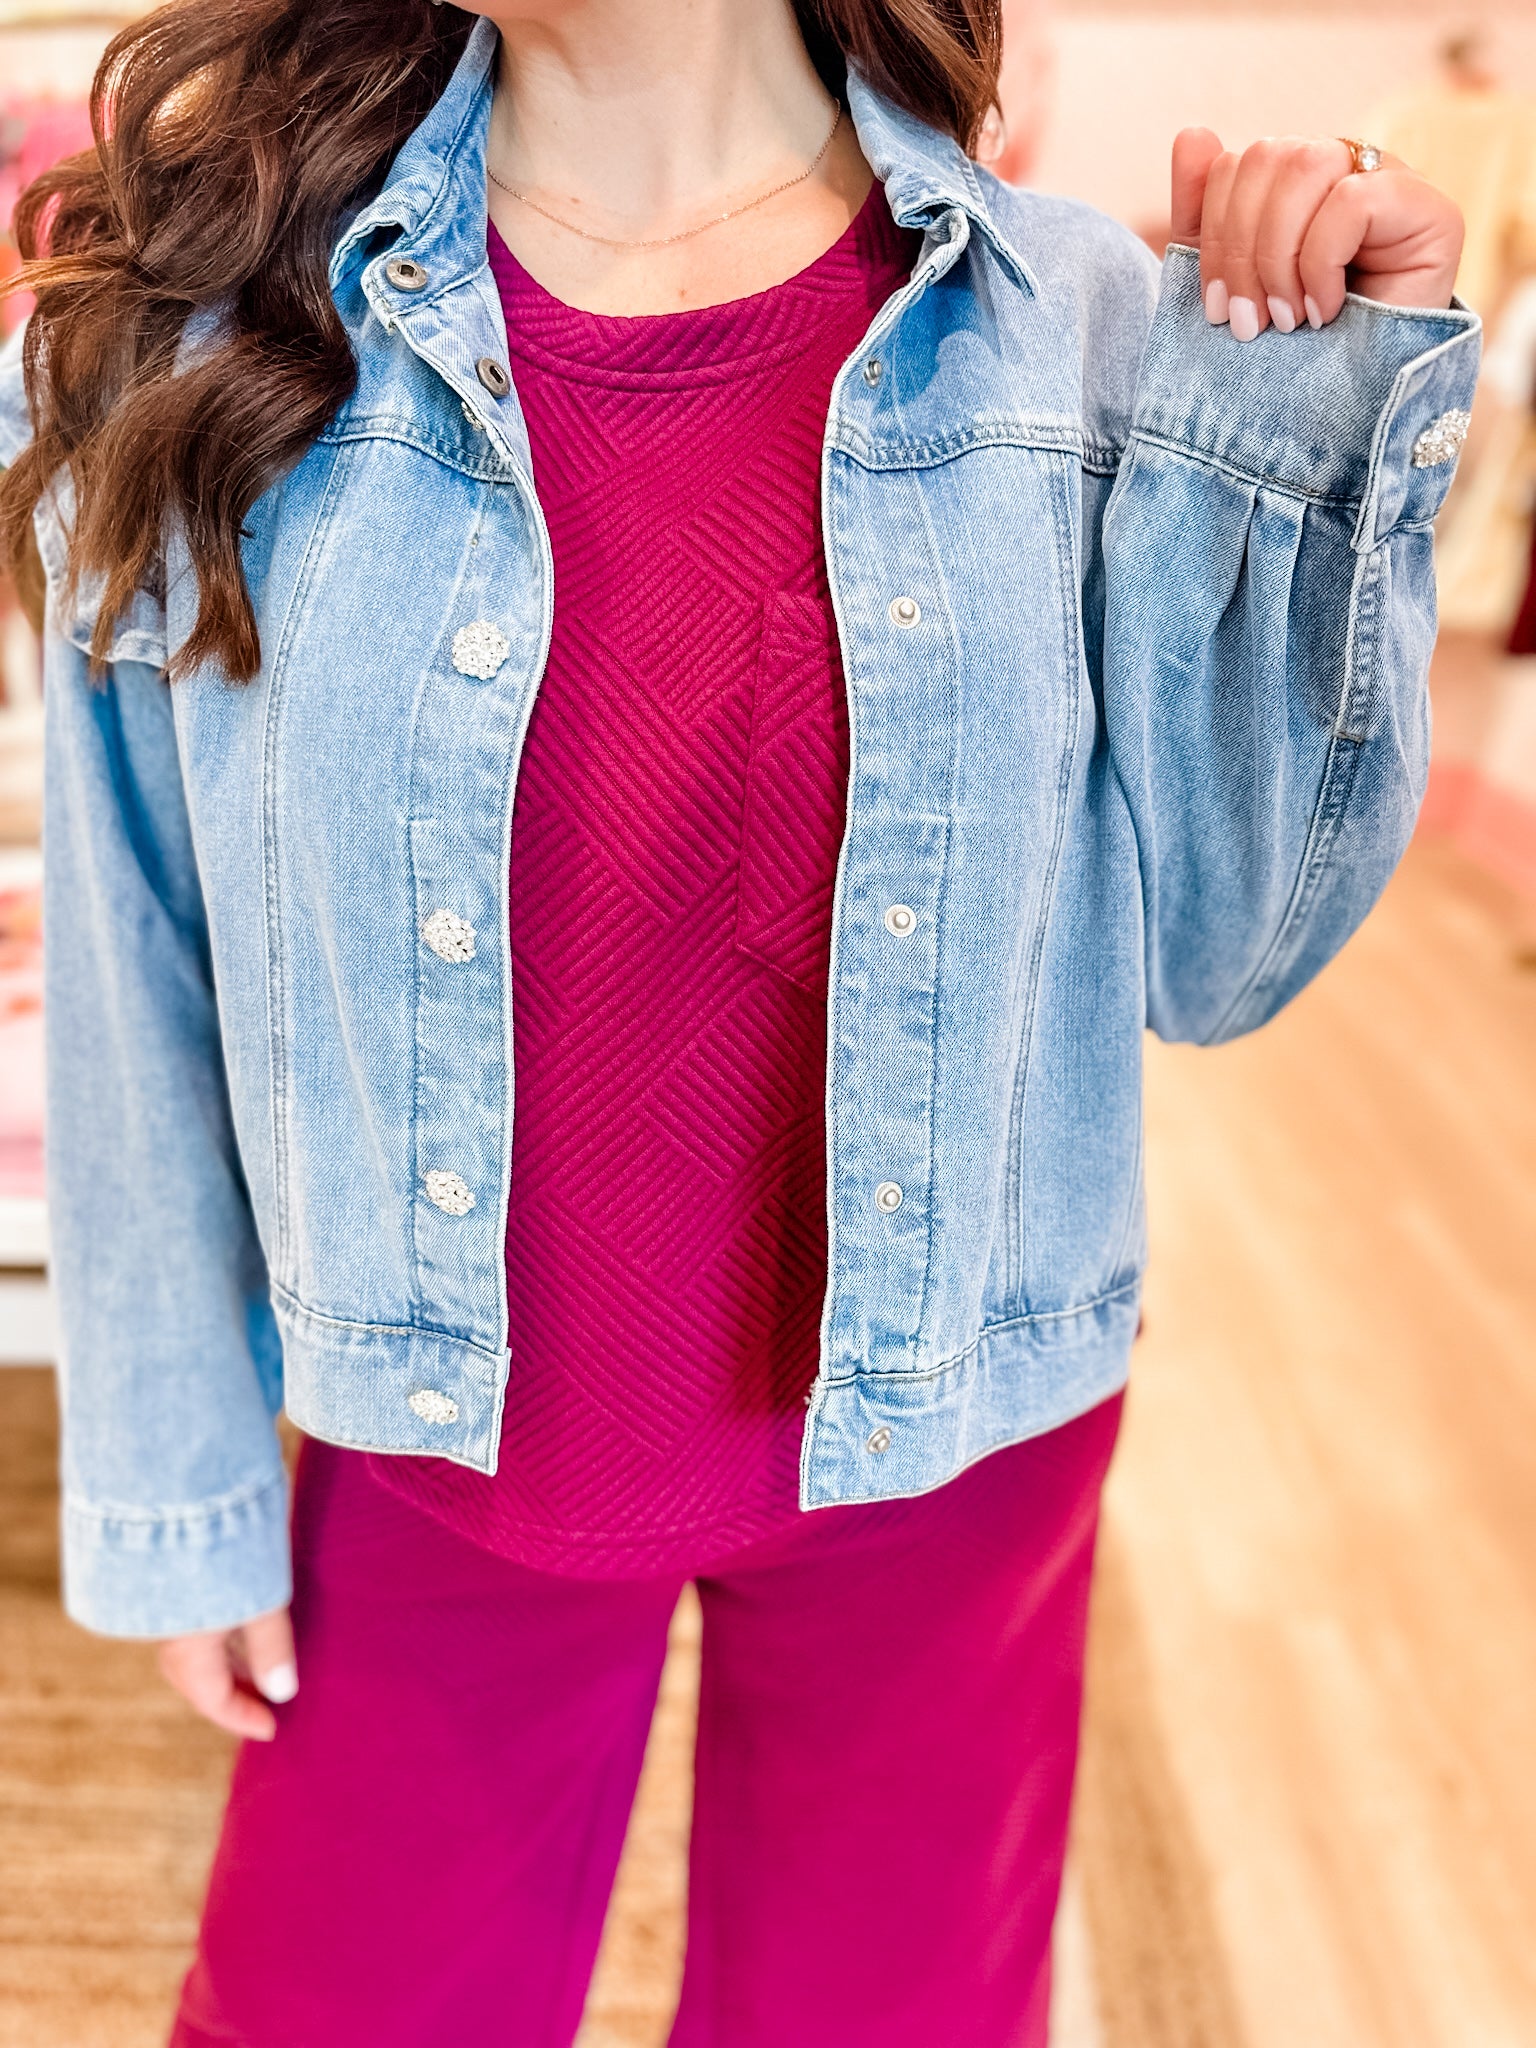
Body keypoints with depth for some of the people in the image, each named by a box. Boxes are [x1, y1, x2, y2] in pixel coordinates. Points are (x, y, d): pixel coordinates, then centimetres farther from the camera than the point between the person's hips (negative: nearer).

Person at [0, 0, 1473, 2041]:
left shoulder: (1073, 334, -9)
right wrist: (183, 1486, 4)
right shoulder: (211, 322, -8)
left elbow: (1209, 954, -6)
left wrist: (1321, 411, -14)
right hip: (440, 1442, 1)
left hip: (939, 1438, 1)